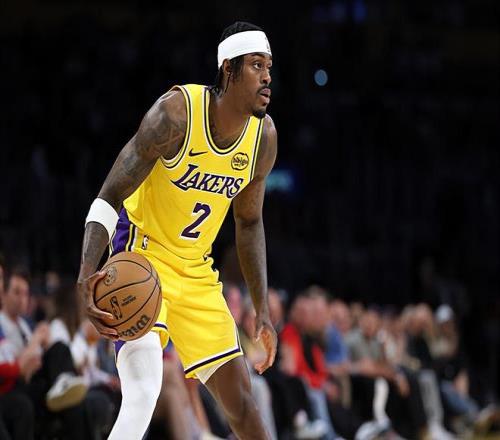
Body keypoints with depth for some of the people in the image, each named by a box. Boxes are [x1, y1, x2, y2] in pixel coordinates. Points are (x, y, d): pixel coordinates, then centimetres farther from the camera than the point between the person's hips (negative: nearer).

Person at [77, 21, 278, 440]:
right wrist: (87, 276, -38)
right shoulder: (177, 112, -23)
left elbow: (249, 221, 12)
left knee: (241, 400, 7)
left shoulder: (264, 136, -4)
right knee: (145, 389, -27)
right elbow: (109, 197, -23)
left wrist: (263, 311, 10)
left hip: (196, 270, 6)